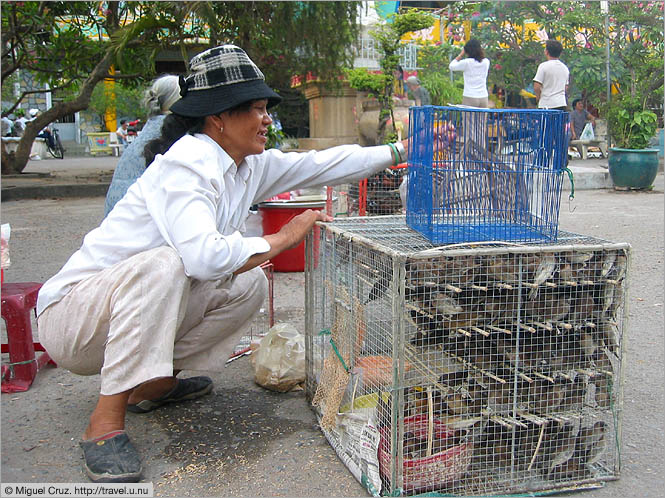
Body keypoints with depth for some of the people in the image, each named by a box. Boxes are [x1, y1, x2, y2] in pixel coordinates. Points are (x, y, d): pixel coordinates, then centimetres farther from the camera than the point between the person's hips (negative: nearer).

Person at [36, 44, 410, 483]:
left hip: (143, 303, 8)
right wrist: (282, 239, -25)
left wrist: (400, 151, 7)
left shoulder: (249, 166, 1)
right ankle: (105, 423, -26)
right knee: (163, 263, -35)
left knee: (249, 283, -3)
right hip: (72, 311, -8)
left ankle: (153, 382, 9)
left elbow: (321, 164, 9)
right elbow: (203, 254, -39)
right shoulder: (185, 166, -24)